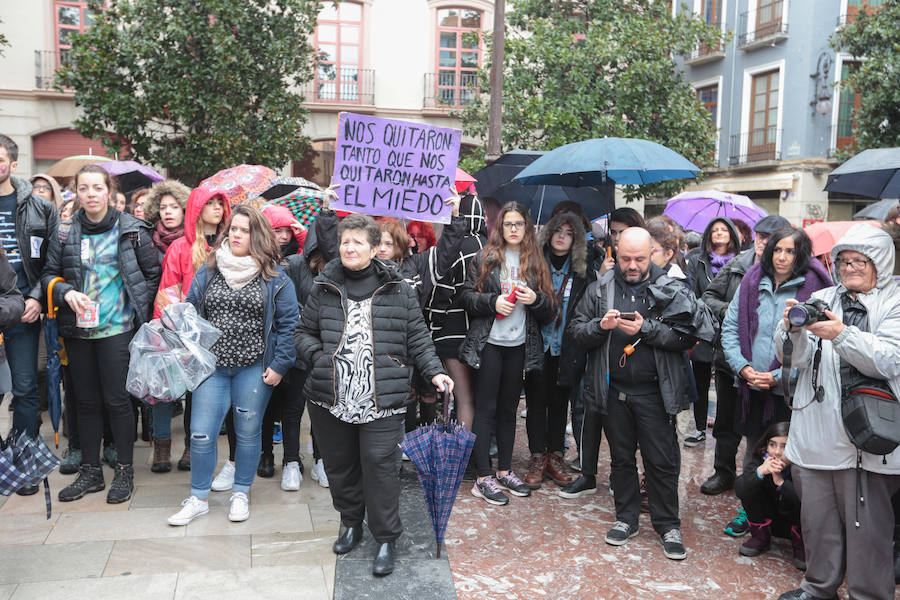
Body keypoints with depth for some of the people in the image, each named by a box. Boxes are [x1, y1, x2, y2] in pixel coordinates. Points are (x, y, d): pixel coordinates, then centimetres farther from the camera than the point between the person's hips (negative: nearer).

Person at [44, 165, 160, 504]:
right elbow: (50, 273, 11)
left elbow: (154, 273, 3)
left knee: (116, 399, -2)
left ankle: (124, 472, 12)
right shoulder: (65, 232, 6)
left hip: (117, 327, -3)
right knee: (86, 400, 10)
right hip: (78, 327, 4)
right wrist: (66, 292, -9)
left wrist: (138, 307, -4)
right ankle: (90, 472, 22)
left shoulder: (131, 230, -2)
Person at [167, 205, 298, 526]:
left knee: (248, 432, 9)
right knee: (201, 434, 1)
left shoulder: (274, 277, -2)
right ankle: (198, 499, 20)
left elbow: (288, 323, -3)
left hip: (254, 367, -2)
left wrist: (279, 365, -8)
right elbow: (191, 313, 11)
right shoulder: (208, 270, 7)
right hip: (212, 366, 2)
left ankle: (241, 494, 28)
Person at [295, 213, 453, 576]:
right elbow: (304, 334, 15)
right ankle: (351, 522, 38)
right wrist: (319, 357, -4)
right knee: (339, 464, 14)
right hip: (330, 398, 3)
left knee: (379, 464, -4)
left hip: (382, 398, -3)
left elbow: (417, 337, 6)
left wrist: (434, 371, -6)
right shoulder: (324, 288, 8)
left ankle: (385, 539, 12)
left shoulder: (397, 289, 4)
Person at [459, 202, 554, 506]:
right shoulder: (485, 258, 1)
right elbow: (467, 296, -3)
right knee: (486, 409, -1)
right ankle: (484, 478, 5)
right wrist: (493, 301, -18)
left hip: (520, 346, 4)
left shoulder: (536, 262, 9)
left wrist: (535, 299, -11)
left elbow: (549, 310, 9)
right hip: (488, 343, -3)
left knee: (509, 408, 13)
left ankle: (504, 471, 24)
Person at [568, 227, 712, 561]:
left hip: (654, 392, -2)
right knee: (621, 457, 15)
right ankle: (626, 518, 30)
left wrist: (645, 329, -19)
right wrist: (601, 326, -15)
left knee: (662, 460, 3)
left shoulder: (671, 290, -2)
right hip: (613, 389, 3)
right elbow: (577, 332, 4)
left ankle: (668, 526, 20)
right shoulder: (601, 289, 5)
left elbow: (688, 336, -11)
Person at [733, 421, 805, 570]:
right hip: (771, 521, 3)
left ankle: (800, 543, -3)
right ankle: (761, 537, 1)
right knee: (751, 486, -22)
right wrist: (760, 471, -45)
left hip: (796, 523, -3)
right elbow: (739, 489, -30)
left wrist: (780, 481, -45)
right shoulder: (760, 460, -17)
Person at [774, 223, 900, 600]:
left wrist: (842, 335, -24)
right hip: (814, 434, 4)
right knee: (817, 519, 14)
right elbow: (793, 357, 4)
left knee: (866, 525, 2)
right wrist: (792, 328, -17)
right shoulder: (821, 298, 11)